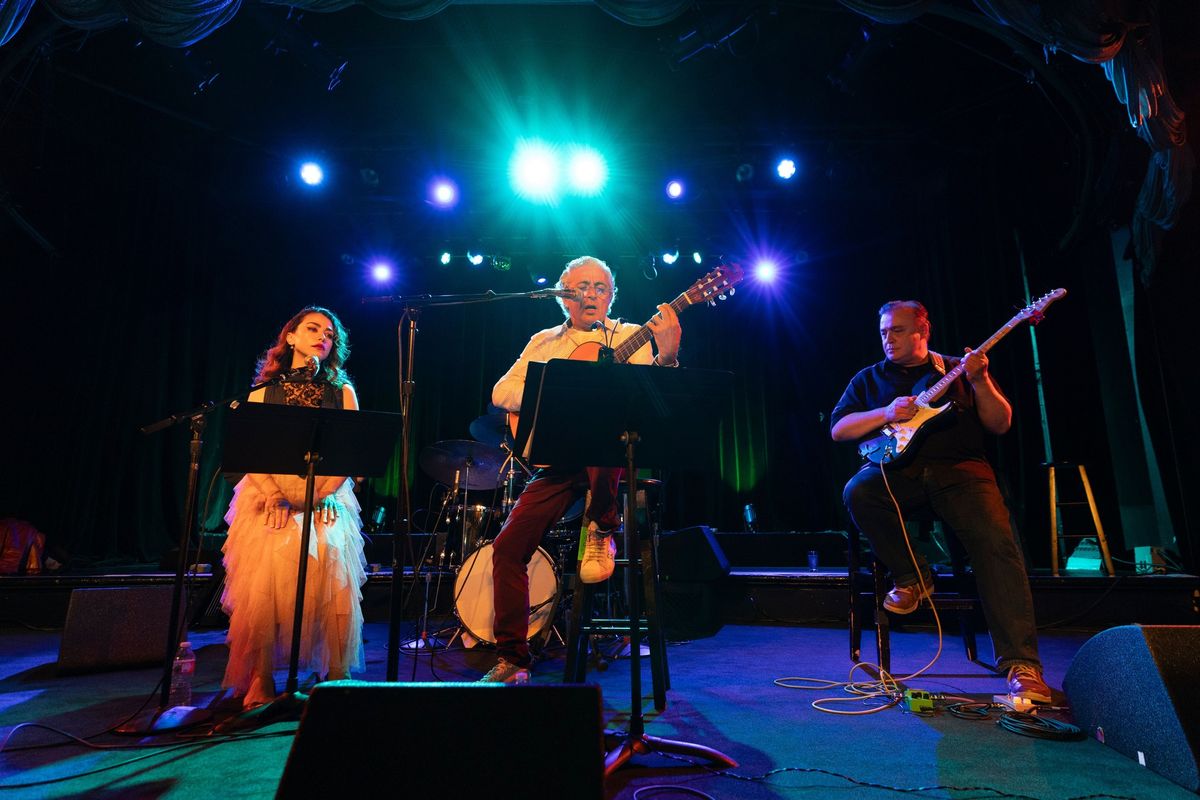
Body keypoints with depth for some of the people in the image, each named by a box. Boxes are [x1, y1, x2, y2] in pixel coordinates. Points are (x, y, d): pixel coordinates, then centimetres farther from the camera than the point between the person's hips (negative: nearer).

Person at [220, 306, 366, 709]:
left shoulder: (342, 392, 11)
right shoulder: (264, 392, 12)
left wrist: (317, 494, -12)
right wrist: (277, 497, -14)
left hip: (327, 503, 0)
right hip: (269, 501, 0)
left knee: (333, 591, -14)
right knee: (262, 592, -14)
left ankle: (336, 679, -3)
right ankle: (259, 683, -2)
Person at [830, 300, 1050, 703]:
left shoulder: (957, 370, 17)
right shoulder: (869, 379, 19)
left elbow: (999, 424, 8)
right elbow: (837, 429, 7)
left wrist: (979, 381, -8)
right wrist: (885, 414, -8)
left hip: (959, 469, 0)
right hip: (897, 470, 1)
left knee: (996, 541, -26)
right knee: (858, 492, -33)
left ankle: (1020, 663, -20)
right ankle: (912, 576, -10)